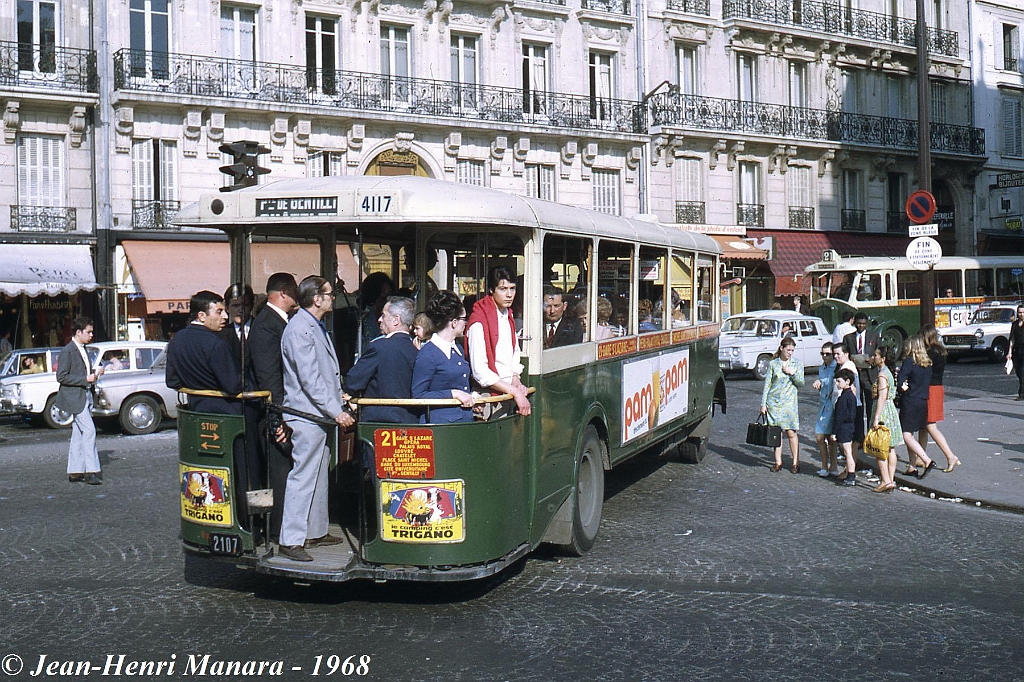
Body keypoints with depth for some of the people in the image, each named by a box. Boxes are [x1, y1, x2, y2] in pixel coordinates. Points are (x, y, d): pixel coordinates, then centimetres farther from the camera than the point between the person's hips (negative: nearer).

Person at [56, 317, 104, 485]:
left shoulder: (82, 350, 16)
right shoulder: (67, 351, -11)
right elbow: (61, 377, -16)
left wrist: (94, 373, 6)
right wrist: (86, 379, -19)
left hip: (86, 395, 9)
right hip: (75, 397, -9)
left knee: (79, 434, 10)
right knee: (89, 430, -15)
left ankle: (75, 472, 15)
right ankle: (91, 471, -14)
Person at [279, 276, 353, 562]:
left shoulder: (316, 327, 16)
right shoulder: (299, 329, -16)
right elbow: (310, 379, -22)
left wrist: (339, 396, 19)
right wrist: (336, 411, -23)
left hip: (320, 413, 11)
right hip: (306, 414, -11)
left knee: (318, 474, 16)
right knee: (303, 475, -8)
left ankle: (315, 531, 26)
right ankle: (290, 540, -3)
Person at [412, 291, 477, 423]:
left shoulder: (458, 349, 16)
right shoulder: (427, 355, -11)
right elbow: (417, 396, -13)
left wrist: (470, 398, 9)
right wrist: (453, 394, -15)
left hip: (465, 420, 8)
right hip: (440, 422, -7)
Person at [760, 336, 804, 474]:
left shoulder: (797, 363, 6)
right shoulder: (773, 364, 4)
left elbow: (801, 383, 4)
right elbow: (767, 384, 5)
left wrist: (793, 373, -13)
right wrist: (763, 404, 1)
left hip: (790, 402, 0)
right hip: (773, 402, 0)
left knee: (791, 433, -5)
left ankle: (796, 462, 5)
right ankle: (778, 462, 12)